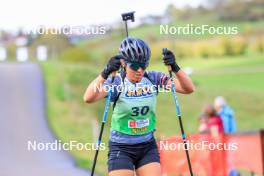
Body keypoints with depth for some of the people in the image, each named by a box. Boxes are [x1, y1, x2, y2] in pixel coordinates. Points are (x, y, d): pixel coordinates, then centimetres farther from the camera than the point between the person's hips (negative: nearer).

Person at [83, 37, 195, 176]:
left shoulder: (153, 79, -4)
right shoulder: (116, 83, -13)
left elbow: (188, 89, -10)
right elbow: (88, 98, -31)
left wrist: (175, 67, -27)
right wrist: (106, 72, -44)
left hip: (148, 148, 3)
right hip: (121, 149, -3)